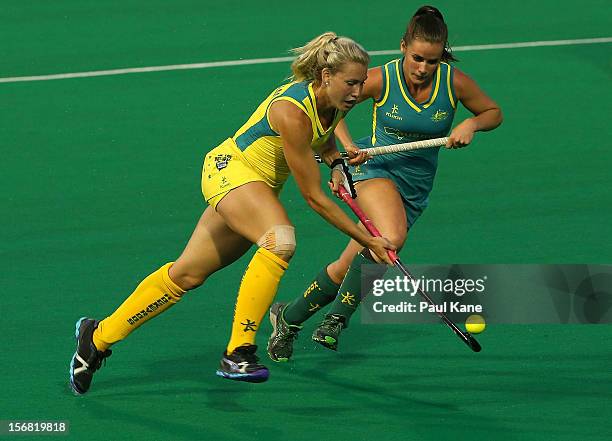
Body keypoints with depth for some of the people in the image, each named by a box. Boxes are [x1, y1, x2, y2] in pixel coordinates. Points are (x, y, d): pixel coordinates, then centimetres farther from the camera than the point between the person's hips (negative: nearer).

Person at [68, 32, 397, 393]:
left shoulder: (337, 102, -7)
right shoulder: (292, 112, -32)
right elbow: (314, 197, -26)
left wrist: (336, 161, 3)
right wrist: (367, 241, -23)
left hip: (260, 185, 9)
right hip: (230, 168, -9)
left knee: (187, 274, 12)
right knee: (281, 239, -35)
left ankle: (99, 336, 25)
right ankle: (238, 353, -34)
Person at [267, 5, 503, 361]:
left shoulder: (455, 83, -8)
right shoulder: (381, 79, -13)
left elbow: (493, 112, 9)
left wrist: (472, 124, -13)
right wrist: (348, 146, -14)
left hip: (416, 187, 4)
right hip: (377, 168, -4)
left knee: (349, 267, 3)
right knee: (391, 238, -35)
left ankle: (289, 317, 25)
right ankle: (338, 317, -20)